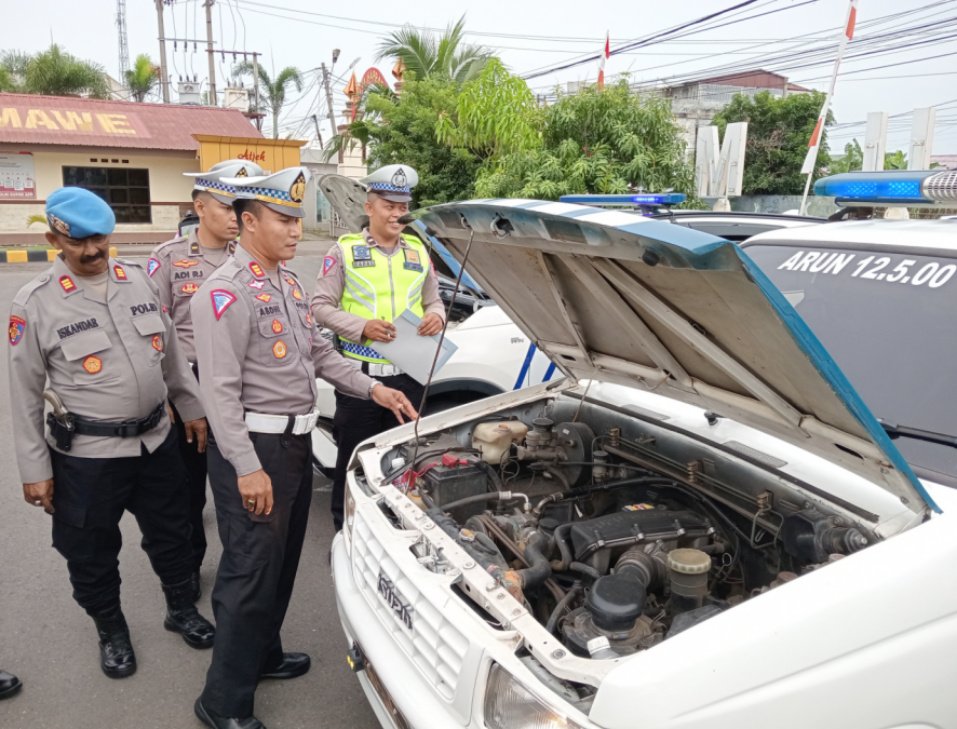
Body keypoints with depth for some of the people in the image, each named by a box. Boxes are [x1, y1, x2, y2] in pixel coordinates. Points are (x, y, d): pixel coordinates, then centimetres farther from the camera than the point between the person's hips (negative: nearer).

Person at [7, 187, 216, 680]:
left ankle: (181, 609, 40)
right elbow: (25, 393, -6)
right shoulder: (35, 303, -10)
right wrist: (34, 468, -5)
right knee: (90, 553, 12)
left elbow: (170, 353, 11)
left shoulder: (137, 280, 2)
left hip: (155, 440, 4)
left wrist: (192, 409, 13)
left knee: (171, 532, 17)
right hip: (86, 454, -3)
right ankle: (111, 631, 37)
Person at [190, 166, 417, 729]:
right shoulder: (226, 293, -18)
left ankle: (262, 654, 40)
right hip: (253, 447, -9)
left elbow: (320, 353, 17)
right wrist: (247, 467, -24)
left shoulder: (289, 282, 11)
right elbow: (220, 389, -21)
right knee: (252, 568, -1)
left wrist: (374, 389, 8)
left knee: (283, 559, 20)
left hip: (296, 438, 9)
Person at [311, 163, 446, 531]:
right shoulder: (344, 250, -1)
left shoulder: (418, 251, 11)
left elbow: (433, 301, 18)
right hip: (359, 373, -3)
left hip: (409, 375, 4)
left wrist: (437, 316, -6)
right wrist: (362, 326, -18)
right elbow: (320, 306, -3)